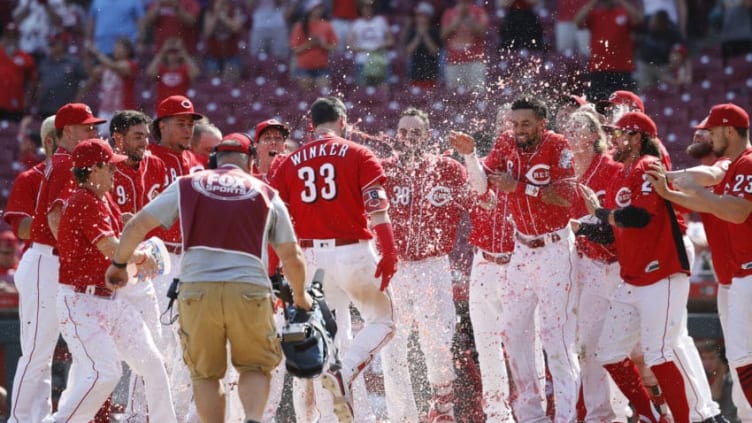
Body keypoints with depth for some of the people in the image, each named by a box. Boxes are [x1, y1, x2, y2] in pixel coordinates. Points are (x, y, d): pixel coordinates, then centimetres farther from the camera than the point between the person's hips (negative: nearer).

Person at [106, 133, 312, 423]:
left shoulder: (186, 186, 15)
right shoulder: (266, 194, 15)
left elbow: (137, 226, 15)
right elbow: (292, 257, 18)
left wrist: (118, 263, 32)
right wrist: (300, 296, 35)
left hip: (197, 289, 0)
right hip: (249, 289, 0)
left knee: (205, 374, 16)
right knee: (255, 368, 15)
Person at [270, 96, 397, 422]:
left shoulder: (290, 163, 10)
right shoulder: (358, 156, 1)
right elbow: (378, 212, -10)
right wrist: (389, 256, -12)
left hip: (311, 256, 4)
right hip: (353, 252, -4)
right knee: (382, 322, 11)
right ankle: (344, 373, -14)